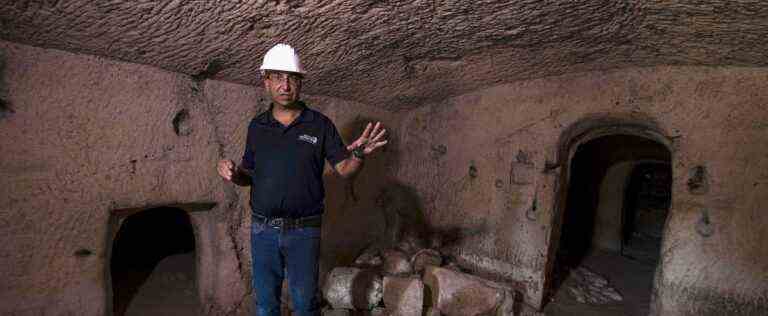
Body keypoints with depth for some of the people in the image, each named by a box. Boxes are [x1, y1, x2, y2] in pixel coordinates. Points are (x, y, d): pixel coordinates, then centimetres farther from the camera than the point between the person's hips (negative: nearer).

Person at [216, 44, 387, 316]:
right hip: (263, 229, 3)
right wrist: (232, 173, -10)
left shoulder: (320, 124, -4)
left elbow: (344, 169, -6)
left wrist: (359, 154, -27)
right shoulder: (257, 126, 4)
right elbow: (249, 175, 12)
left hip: (304, 231, -2)